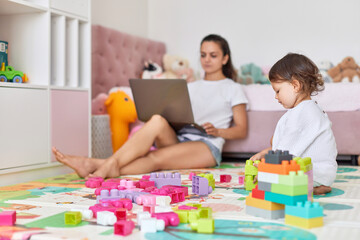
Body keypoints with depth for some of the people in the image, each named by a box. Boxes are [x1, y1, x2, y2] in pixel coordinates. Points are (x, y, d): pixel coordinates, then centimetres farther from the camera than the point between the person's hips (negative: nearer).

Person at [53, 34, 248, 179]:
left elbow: (241, 130, 6)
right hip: (178, 140, 3)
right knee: (157, 121, -33)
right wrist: (171, 120, -1)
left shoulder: (232, 88, 13)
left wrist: (217, 131, -13)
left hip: (207, 146, -3)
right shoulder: (192, 87, 28)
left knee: (156, 158, -34)